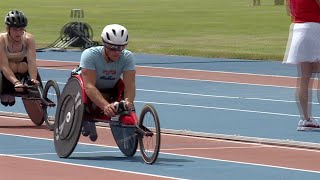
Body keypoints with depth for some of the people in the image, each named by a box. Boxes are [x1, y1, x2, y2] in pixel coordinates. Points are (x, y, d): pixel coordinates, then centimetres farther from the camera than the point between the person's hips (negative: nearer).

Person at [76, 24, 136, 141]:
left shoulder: (127, 57, -23)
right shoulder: (90, 55, -33)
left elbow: (130, 85, -32)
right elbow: (89, 86, -42)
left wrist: (128, 101, -55)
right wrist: (105, 106, -57)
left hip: (110, 90, 3)